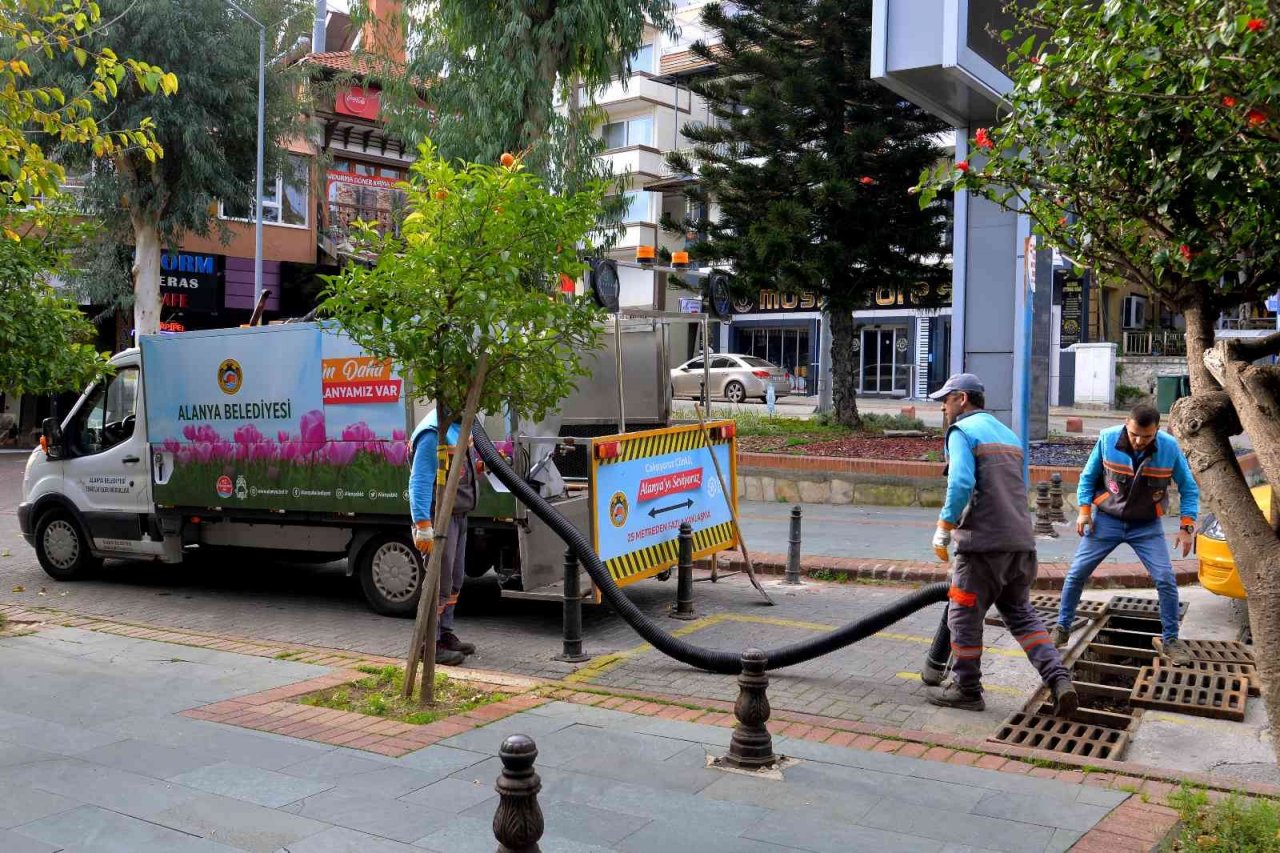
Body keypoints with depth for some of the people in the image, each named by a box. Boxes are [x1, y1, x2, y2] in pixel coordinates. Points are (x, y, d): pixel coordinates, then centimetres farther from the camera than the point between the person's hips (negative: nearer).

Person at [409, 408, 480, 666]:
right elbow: (419, 481, -24)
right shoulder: (434, 433, -19)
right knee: (439, 583, -5)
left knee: (455, 580, 18)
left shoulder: (460, 427, 11)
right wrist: (423, 526, -28)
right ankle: (429, 644, 3)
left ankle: (445, 635, 30)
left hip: (459, 515, 10)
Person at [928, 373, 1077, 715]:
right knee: (1020, 613, 18)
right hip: (1021, 541, 8)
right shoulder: (1008, 434, 21)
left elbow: (961, 485, -19)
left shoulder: (962, 431, -5)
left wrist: (943, 530, -11)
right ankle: (1059, 681, 5)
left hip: (983, 544, -8)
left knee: (964, 616, 6)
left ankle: (966, 689, 16)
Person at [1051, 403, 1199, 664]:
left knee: (1166, 580, -9)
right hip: (1106, 520, 0)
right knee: (1076, 574, 0)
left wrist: (1187, 526, -12)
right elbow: (1088, 476, -1)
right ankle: (1062, 628, 18)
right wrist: (1084, 509, -8)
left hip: (1147, 526, 0)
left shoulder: (1170, 447, -16)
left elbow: (1189, 488, -4)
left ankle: (1169, 640, 10)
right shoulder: (1108, 439, -17)